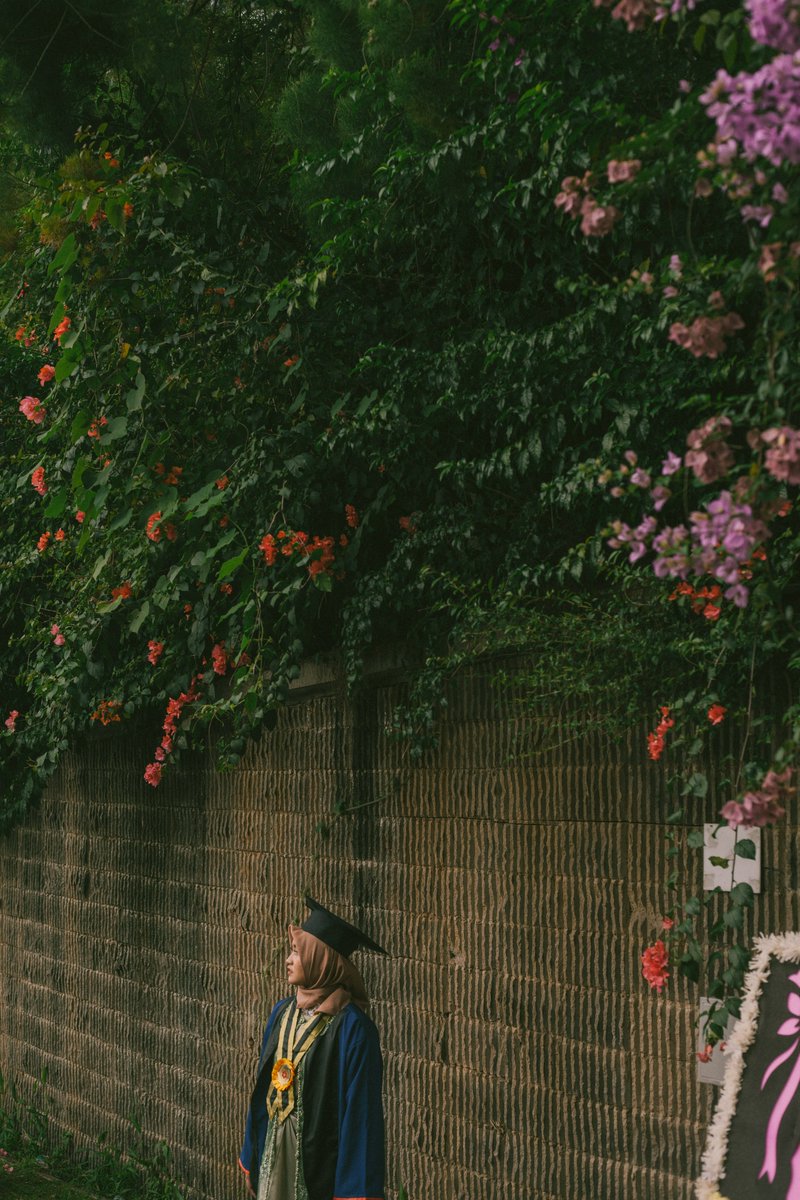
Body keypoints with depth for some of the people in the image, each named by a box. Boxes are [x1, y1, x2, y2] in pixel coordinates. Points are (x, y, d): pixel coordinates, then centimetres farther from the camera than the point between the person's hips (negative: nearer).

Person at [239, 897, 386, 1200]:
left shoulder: (351, 1028, -17)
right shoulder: (283, 1013, 4)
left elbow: (360, 1109, -17)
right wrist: (251, 1159, 15)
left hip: (320, 1161, -6)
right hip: (275, 1153, 6)